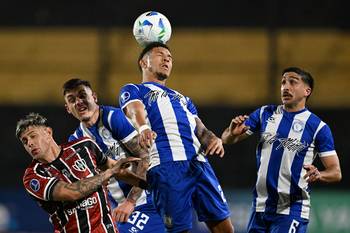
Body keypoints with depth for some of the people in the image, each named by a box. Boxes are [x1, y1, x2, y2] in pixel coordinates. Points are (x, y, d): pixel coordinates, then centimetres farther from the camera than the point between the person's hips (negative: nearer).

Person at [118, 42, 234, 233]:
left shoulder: (181, 98, 37)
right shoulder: (133, 91, 17)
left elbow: (200, 129, 23)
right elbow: (135, 111, -6)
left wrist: (213, 139, -2)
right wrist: (143, 128, -31)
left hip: (199, 162, 6)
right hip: (166, 166, -6)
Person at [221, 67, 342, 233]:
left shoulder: (318, 127, -4)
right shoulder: (265, 114, 7)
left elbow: (336, 172, -5)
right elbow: (227, 139, 5)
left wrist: (318, 175, -27)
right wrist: (232, 133, -19)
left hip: (292, 210, -5)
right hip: (260, 206, 5)